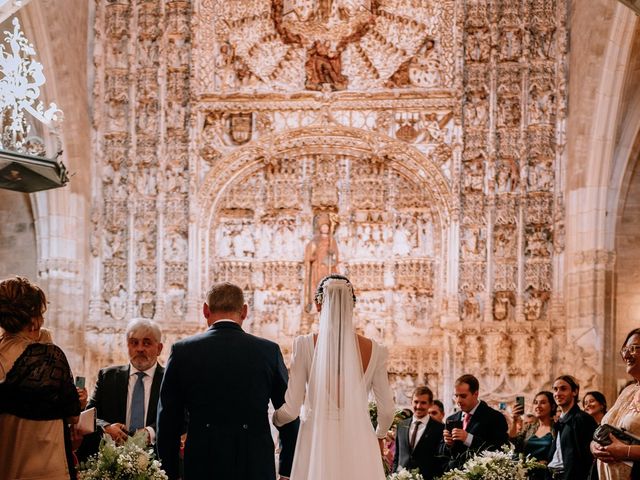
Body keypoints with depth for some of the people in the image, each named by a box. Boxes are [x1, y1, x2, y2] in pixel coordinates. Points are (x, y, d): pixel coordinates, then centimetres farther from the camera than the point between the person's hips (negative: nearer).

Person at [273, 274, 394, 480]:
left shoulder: (305, 345, -4)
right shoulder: (373, 349, 1)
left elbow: (291, 409, -5)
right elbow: (386, 411, 6)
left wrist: (274, 418, 18)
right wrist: (379, 436, 27)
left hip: (317, 444, -1)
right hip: (359, 446, 1)